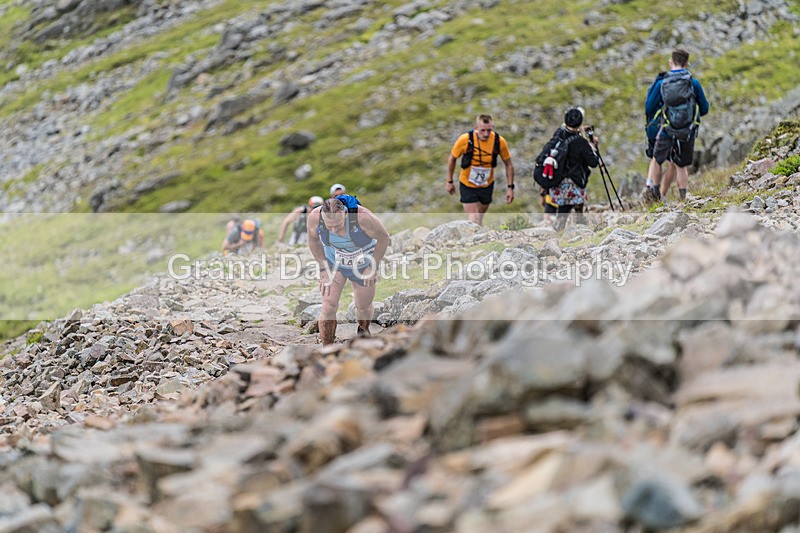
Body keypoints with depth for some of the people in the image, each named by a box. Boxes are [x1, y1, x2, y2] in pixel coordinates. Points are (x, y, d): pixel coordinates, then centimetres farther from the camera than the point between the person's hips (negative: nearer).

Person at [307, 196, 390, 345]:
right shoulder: (314, 217, -31)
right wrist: (324, 268, -7)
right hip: (333, 263, 1)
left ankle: (363, 330, 49)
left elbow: (383, 237, -17)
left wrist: (372, 267, -11)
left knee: (363, 307, 14)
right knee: (328, 306, -12)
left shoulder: (362, 217, -38)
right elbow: (313, 240, -6)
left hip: (362, 265, -1)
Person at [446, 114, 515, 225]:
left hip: (487, 186, 3)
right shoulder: (465, 139, -22)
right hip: (467, 186, -3)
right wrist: (449, 181, 4)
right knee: (474, 221, -12)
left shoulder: (499, 141, -17)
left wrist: (510, 187, -4)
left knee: (479, 218, 18)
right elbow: (452, 158, -3)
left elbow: (508, 164, -2)